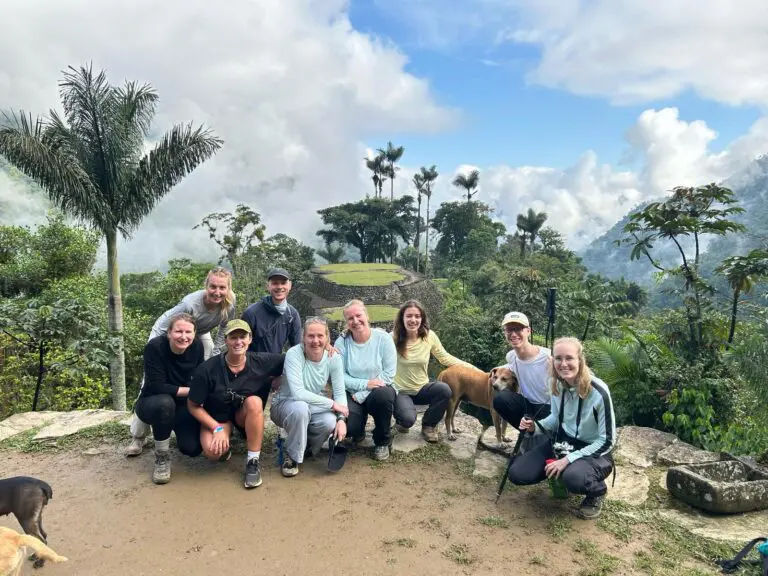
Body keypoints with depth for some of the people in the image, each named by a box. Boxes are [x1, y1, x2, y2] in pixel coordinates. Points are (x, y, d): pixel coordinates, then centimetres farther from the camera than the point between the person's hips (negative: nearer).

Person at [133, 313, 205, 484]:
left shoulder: (197, 345, -14)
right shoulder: (154, 347, -27)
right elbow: (157, 387, -29)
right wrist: (192, 391, -24)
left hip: (182, 404, 4)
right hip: (152, 402, -4)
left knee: (193, 448, -14)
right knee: (164, 403, -39)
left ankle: (177, 429, 26)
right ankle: (161, 457, -12)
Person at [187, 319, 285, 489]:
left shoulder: (261, 362, -18)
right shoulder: (208, 369, -21)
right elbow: (193, 406, -12)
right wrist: (217, 428, -19)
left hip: (245, 416, 2)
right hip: (217, 418, -1)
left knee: (254, 401, -33)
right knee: (213, 451, -31)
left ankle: (253, 461, -19)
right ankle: (224, 446, 9)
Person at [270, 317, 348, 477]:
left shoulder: (334, 358, -12)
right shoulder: (294, 354, -25)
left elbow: (340, 392, -10)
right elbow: (297, 393, -32)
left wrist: (341, 419, -27)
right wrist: (332, 404, -28)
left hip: (314, 407, 4)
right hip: (285, 404, -3)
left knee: (330, 422, -29)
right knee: (300, 408, -38)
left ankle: (305, 445, 8)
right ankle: (292, 457, -11)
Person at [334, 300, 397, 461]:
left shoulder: (383, 338, -9)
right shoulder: (342, 342, -5)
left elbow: (389, 374, -12)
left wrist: (360, 395, -17)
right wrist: (365, 384, -22)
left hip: (379, 390, 0)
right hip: (353, 394, 1)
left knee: (383, 394, -37)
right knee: (347, 426, -28)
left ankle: (382, 442, -7)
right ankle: (358, 431, 16)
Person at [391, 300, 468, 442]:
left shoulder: (429, 336, -7)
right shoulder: (393, 338, -16)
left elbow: (444, 358, 4)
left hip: (422, 388, 3)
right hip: (400, 391, -3)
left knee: (444, 389, -28)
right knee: (408, 419, -30)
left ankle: (428, 425, 0)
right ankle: (401, 420, 12)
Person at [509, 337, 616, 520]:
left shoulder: (598, 392, -24)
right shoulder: (557, 384, -6)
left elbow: (607, 440, -19)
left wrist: (568, 459, -24)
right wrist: (535, 426, -11)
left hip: (594, 452, -5)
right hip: (562, 443, 6)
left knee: (574, 478, -39)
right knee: (517, 474, -11)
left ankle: (597, 492, -1)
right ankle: (561, 478, 17)